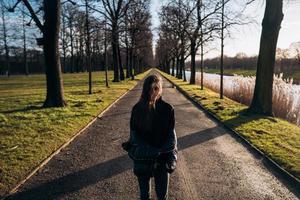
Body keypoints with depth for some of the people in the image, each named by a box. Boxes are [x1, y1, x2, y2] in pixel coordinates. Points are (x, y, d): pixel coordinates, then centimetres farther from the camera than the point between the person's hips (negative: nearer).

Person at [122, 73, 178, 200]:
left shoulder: (167, 109, -7)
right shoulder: (137, 109, -6)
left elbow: (171, 134, -4)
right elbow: (134, 134, -6)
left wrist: (170, 155, -16)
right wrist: (149, 152, -17)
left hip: (162, 158, 0)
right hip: (142, 158, 1)